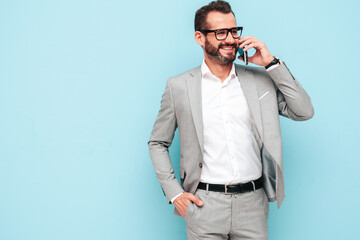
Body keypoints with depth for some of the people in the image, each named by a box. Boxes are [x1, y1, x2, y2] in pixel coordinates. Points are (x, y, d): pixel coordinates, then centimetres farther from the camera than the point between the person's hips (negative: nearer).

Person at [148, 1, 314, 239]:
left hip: (253, 202, 2)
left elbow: (304, 112, 0)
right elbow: (158, 143, 8)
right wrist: (174, 193, -1)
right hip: (204, 204, -1)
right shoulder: (179, 86, 2)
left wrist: (272, 63, -5)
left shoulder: (261, 79, 6)